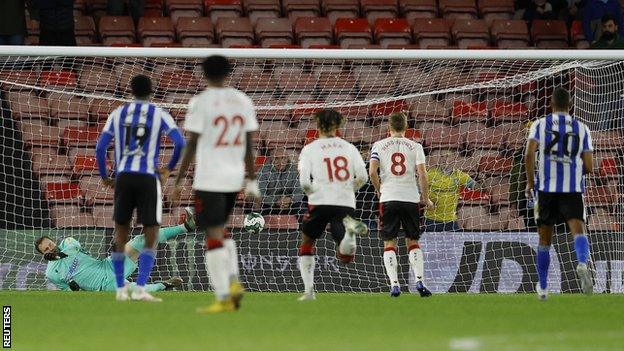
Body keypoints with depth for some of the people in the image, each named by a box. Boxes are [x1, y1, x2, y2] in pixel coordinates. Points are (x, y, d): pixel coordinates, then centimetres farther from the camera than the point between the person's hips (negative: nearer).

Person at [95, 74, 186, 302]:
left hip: (123, 176, 3)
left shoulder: (118, 113, 10)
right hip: (148, 178, -3)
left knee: (121, 233, 14)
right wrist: (169, 169, 8)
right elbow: (180, 143, -7)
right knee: (151, 238, 2)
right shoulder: (159, 115, 3)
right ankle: (140, 289, -10)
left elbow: (100, 147, 5)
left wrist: (104, 177, 16)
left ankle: (121, 289, 16)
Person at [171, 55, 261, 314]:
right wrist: (251, 181, 14)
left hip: (208, 179, -6)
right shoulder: (242, 100, 8)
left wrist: (179, 181, -2)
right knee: (221, 230, 23)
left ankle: (223, 298, -9)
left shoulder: (200, 101, -7)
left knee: (213, 236, -4)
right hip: (234, 178, 6)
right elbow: (249, 144, 8)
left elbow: (191, 145, -8)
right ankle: (233, 282, 6)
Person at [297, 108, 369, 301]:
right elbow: (363, 177, 1)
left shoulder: (310, 149, 3)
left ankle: (309, 291, 14)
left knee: (306, 244, 21)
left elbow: (304, 181, -8)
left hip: (320, 202, -1)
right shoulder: (349, 147, 11)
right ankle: (349, 227, -32)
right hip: (346, 203, 2)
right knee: (345, 256, -2)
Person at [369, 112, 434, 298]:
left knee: (389, 243, 5)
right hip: (411, 198, 1)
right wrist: (425, 198, 7)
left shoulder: (379, 145, 4)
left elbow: (372, 172, -7)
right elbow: (422, 174, -4)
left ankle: (394, 283, -7)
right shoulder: (415, 146, 4)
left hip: (388, 199, -1)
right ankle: (419, 281, -3)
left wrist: (379, 190, 9)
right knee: (413, 242, 11)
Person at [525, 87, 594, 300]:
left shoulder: (540, 125, 5)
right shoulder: (581, 129, 8)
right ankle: (582, 263, -49)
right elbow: (588, 167, 5)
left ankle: (543, 288, 24)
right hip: (573, 190, -1)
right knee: (578, 230, -16)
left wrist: (530, 182, 2)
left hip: (547, 189, 1)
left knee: (545, 240, 15)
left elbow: (529, 155, -9)